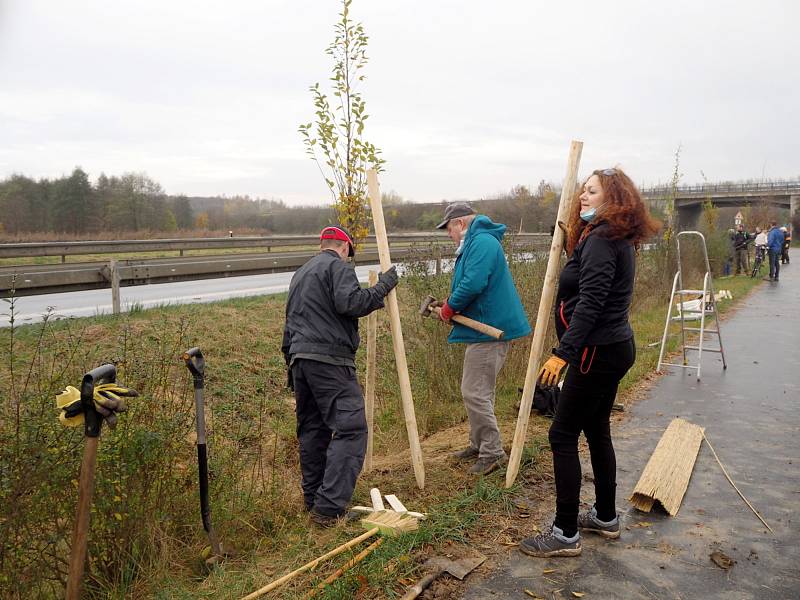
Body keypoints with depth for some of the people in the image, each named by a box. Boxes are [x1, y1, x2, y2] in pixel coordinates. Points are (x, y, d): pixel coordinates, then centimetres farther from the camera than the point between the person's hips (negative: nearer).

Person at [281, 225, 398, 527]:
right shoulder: (338, 266, -1)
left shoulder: (300, 273, 27)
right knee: (350, 429, -9)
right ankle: (329, 508, -14)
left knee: (312, 430, 14)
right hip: (329, 359, -9)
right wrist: (382, 287, -6)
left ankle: (313, 500, 21)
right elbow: (349, 303, -18)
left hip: (299, 359, 9)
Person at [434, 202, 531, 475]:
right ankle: (479, 444, 31)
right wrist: (453, 307, 6)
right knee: (478, 391, 19)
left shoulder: (482, 242, -16)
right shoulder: (473, 243, 18)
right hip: (484, 327, 11)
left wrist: (449, 307, -13)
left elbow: (473, 284, -28)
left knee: (474, 393, -7)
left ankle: (492, 452, 4)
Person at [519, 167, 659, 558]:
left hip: (599, 351, -11)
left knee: (563, 435, -4)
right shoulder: (617, 240, 15)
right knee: (596, 430, 19)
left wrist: (563, 353, -28)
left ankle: (565, 534, 5)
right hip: (614, 347, 11)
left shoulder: (600, 240, -17)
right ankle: (606, 517, 33)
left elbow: (589, 304, -26)